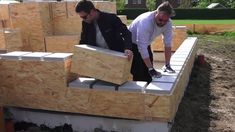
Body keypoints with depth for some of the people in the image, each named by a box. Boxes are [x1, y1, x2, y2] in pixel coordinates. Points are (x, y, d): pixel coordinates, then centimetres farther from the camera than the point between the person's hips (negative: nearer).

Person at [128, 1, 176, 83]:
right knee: (139, 76, -11)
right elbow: (142, 48, -36)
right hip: (132, 44, -6)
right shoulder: (145, 22, -36)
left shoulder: (168, 23, -17)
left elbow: (168, 43, -10)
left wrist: (167, 65, -12)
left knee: (149, 76, 3)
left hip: (146, 44, 6)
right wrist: (151, 69, -34)